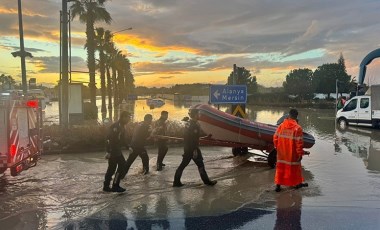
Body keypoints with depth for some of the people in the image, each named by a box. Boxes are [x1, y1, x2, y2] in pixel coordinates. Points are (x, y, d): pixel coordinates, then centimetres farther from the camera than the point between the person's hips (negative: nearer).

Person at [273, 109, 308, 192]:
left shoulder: (281, 126, -3)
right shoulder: (297, 128, -17)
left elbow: (275, 138, 2)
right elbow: (299, 142, -16)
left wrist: (277, 147, 16)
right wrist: (300, 153, -6)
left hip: (282, 153, 3)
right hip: (292, 154, -3)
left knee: (280, 168, 13)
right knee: (295, 167, 16)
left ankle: (278, 184, 12)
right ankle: (297, 183, 33)